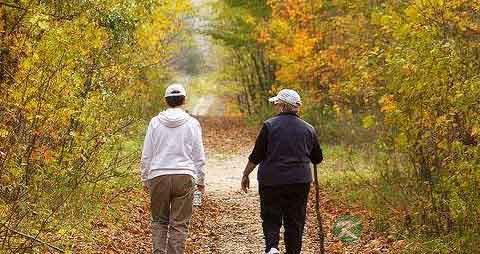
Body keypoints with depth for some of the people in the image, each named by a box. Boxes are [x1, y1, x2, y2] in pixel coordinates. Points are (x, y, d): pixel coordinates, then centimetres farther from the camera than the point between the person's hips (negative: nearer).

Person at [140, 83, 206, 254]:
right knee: (179, 224, 3)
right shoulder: (192, 123, 0)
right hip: (184, 177, -1)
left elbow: (146, 156, 6)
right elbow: (199, 157, 5)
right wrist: (201, 181, 16)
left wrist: (145, 180, 16)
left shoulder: (155, 122, 2)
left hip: (159, 177, 1)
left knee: (159, 221, 13)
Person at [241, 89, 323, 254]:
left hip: (271, 180, -2)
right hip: (299, 182, 2)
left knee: (270, 218, 7)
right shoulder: (308, 129, 4)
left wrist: (245, 175, 7)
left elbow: (256, 156, -4)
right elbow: (317, 159, 13)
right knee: (295, 221, 10)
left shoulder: (269, 125, -6)